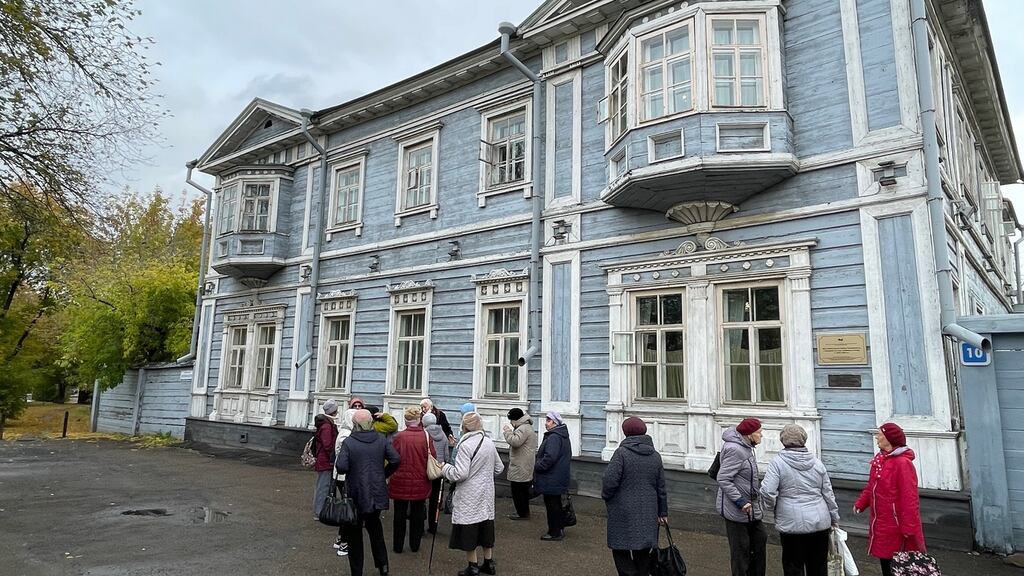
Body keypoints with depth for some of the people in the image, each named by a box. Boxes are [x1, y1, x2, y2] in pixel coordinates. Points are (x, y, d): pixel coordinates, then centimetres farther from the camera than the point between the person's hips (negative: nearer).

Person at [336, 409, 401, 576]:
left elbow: (341, 467, -22)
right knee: (375, 526, 24)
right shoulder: (381, 440, -2)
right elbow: (396, 459, -7)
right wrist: (384, 474, 7)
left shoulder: (349, 442, -14)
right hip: (377, 493, 4)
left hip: (356, 494, -4)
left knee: (354, 533, 12)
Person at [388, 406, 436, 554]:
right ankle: (415, 545, 26)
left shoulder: (399, 437, -13)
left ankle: (398, 546, 23)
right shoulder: (426, 436, -10)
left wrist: (391, 476, 12)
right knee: (418, 514, 16)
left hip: (401, 482, -1)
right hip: (420, 482, 1)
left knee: (400, 514, 14)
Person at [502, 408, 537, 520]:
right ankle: (525, 511, 29)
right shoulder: (527, 427, 15)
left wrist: (507, 431, -23)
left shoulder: (523, 429, -20)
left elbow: (515, 442, -33)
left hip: (520, 469, -11)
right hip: (525, 468, 11)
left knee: (517, 491, 0)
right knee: (524, 490, 20)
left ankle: (522, 513, 8)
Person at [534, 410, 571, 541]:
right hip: (559, 479, 10)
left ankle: (554, 533, 8)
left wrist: (537, 467, -15)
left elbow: (549, 458, -30)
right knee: (556, 504, 18)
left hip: (551, 480, -10)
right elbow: (568, 455, 22)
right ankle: (558, 529, 28)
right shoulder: (563, 436, 12)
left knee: (552, 505, 0)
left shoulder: (554, 437, -22)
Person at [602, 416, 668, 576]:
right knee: (643, 552, 16)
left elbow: (609, 481, -18)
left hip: (624, 513, -5)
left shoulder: (622, 452, -14)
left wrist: (606, 497, 2)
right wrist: (662, 512, 19)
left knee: (621, 551, 4)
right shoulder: (655, 455, 5)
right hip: (648, 514, 6)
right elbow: (661, 487, 11)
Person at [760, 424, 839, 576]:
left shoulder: (777, 462, -9)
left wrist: (771, 506, 3)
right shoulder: (816, 462, 4)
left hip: (792, 525, -4)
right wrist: (834, 518, 20)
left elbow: (767, 492, -18)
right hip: (820, 523, 4)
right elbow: (828, 493, 8)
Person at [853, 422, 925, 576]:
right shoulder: (879, 459, 6)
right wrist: (860, 503, 5)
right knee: (884, 557, 18)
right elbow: (872, 486, 15)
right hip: (880, 521, 8)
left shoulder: (902, 463, -21)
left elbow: (909, 497, -22)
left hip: (895, 522, -8)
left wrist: (908, 527, -21)